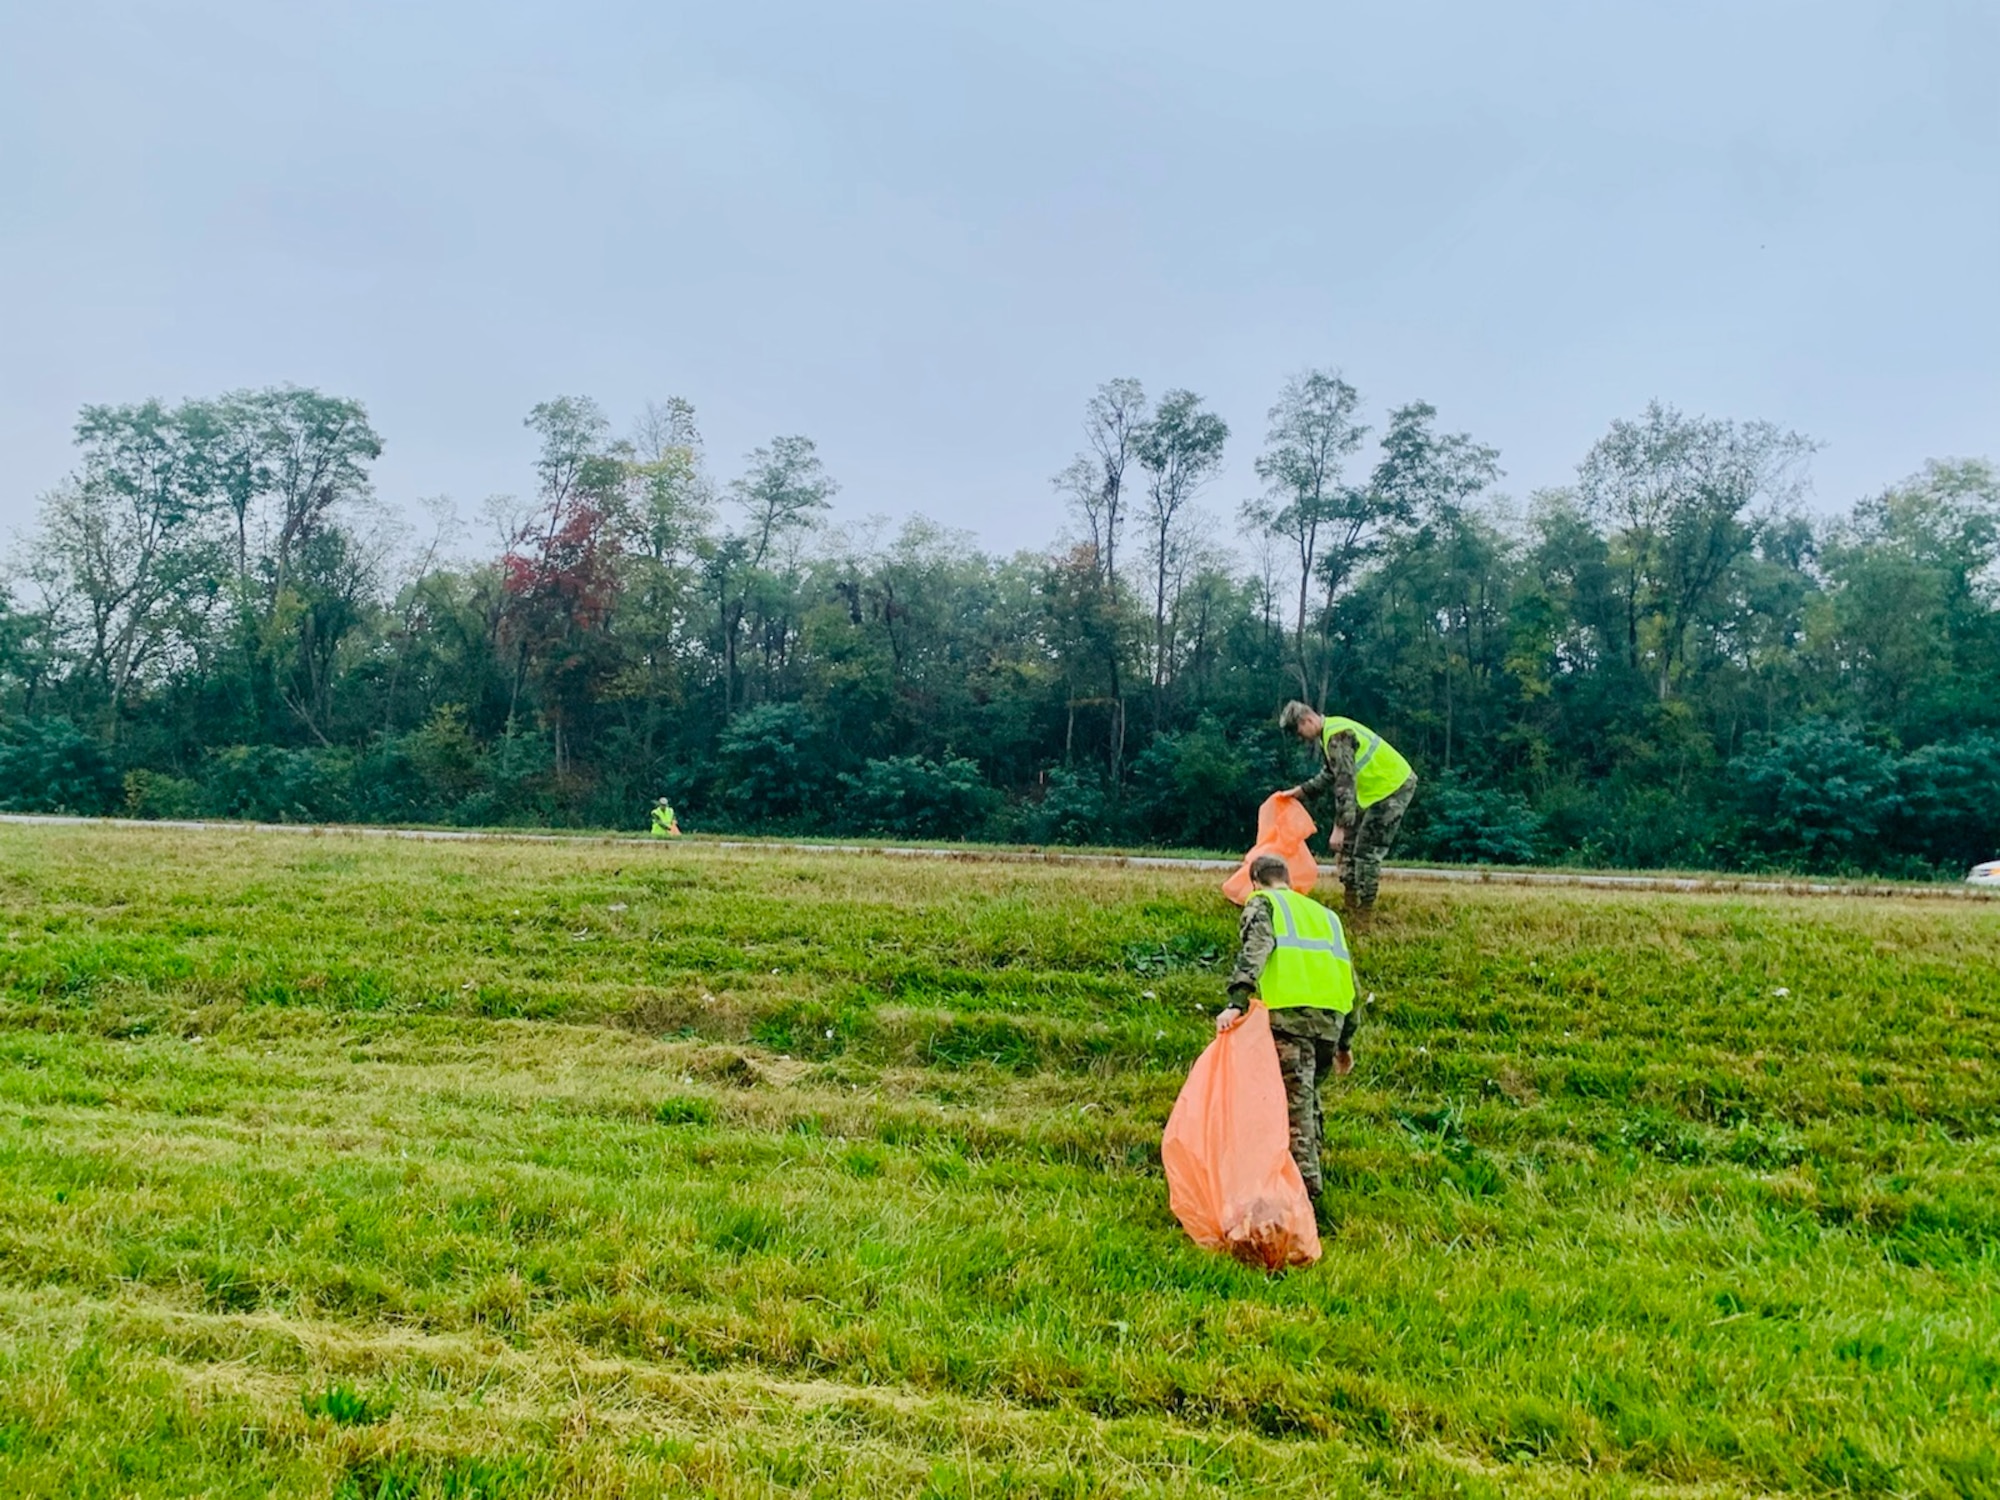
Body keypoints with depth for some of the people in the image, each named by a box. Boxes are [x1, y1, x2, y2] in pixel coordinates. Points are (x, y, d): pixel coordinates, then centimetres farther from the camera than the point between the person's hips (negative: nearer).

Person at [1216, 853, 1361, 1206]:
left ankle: (1305, 1187, -11)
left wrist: (1237, 1002, -20)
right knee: (1307, 1094, 23)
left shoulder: (1262, 903, 14)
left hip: (1291, 1013, -6)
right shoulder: (1324, 914, 31)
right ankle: (1309, 1167, 26)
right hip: (1333, 1017, 6)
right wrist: (1345, 1043, 33)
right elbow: (1350, 979, 28)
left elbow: (1255, 950, -9)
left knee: (1295, 1102, -6)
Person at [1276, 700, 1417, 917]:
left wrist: (1339, 827, -31)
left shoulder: (1337, 736, -25)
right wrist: (1299, 791, 12)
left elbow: (1345, 782, -30)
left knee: (1367, 852, -8)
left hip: (1393, 787, -10)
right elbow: (1328, 776, 19)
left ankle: (1363, 915, 2)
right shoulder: (1328, 733, 7)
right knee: (1347, 844, 13)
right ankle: (1351, 907, 21)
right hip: (1376, 789, 10)